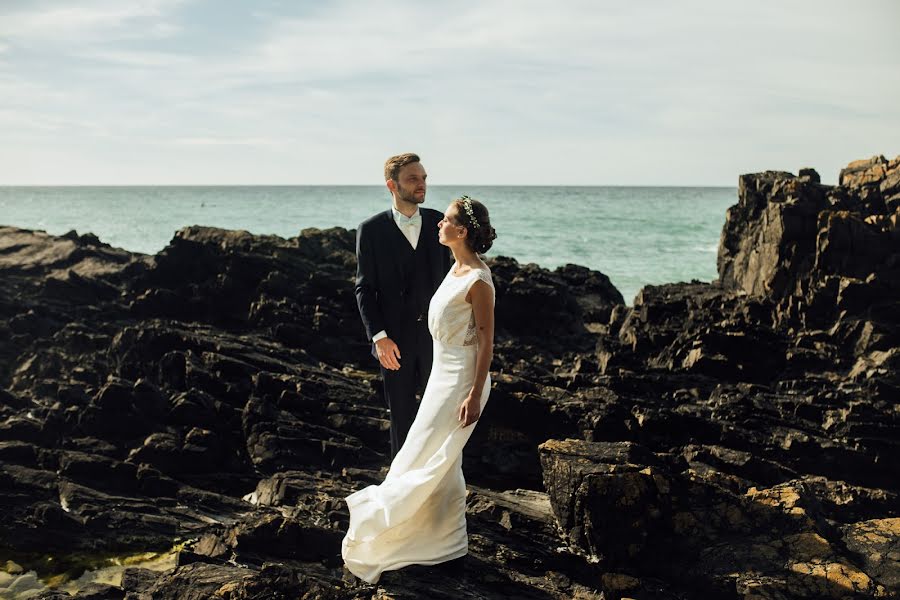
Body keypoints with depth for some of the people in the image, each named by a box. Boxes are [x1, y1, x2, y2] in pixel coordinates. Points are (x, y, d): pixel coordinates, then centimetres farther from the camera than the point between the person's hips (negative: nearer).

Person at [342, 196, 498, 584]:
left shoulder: (478, 281, -20)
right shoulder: (457, 268, 8)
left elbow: (486, 342, -18)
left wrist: (475, 395, -20)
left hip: (461, 380, -10)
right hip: (443, 373, 10)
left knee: (426, 458, 0)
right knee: (443, 462, 16)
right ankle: (447, 543, 28)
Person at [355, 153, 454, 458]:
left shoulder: (437, 222, 3)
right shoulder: (371, 230, -5)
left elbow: (446, 277, 8)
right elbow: (364, 289, -5)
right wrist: (379, 337, -14)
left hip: (435, 335, 2)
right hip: (395, 341, -2)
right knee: (402, 417, 9)